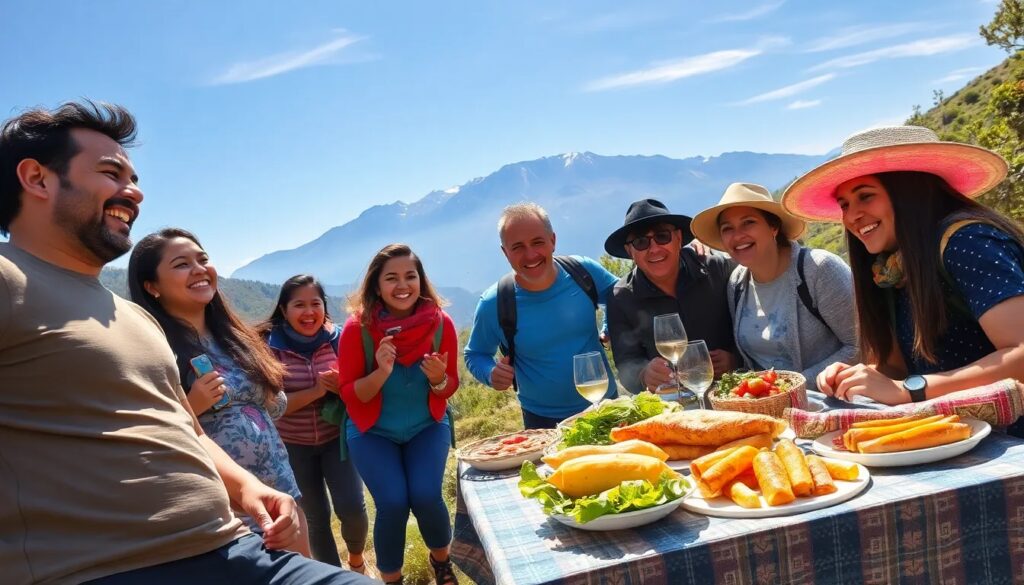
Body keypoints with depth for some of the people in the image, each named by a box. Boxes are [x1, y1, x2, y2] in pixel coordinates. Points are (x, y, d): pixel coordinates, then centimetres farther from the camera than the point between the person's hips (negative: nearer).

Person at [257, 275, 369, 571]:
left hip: (337, 438, 0)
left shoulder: (339, 339, -8)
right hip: (293, 446, 0)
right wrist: (314, 392, -25)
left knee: (351, 508, -10)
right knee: (316, 518, 7)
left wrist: (344, 386, -24)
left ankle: (356, 560, 22)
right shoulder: (270, 346, -12)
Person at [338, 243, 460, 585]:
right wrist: (381, 372, -32)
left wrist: (439, 379, -27)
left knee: (426, 496, -16)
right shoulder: (358, 328, -20)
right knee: (392, 503, -16)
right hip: (373, 431, -1)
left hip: (427, 426, 1)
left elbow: (450, 388, -3)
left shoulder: (440, 323, -15)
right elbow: (349, 394, -14)